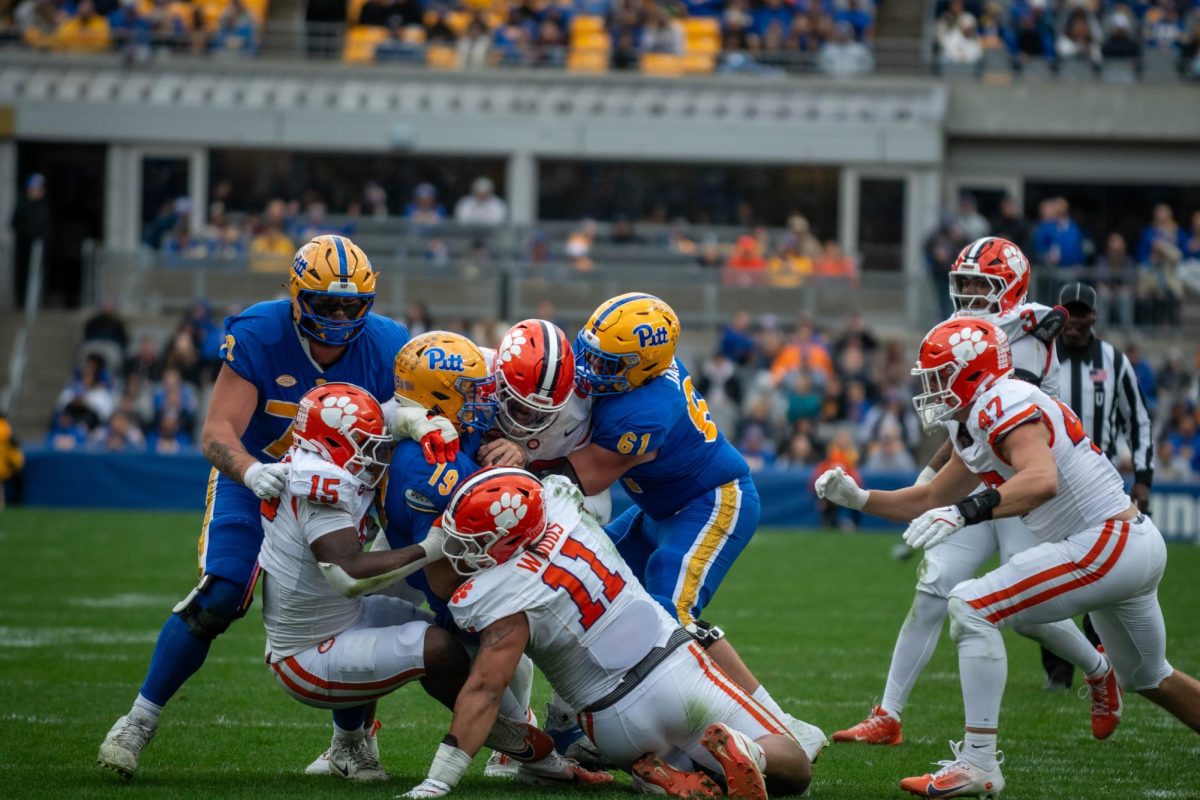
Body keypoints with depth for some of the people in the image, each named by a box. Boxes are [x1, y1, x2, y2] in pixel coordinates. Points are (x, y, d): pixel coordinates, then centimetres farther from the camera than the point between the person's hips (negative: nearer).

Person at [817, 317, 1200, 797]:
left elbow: (1043, 481, -36)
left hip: (1108, 544, -11)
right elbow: (932, 502, 21)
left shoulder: (1008, 406, -17)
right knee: (1148, 680, 28)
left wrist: (965, 513, -45)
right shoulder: (974, 425, 12)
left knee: (972, 608, -15)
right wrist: (858, 499, 11)